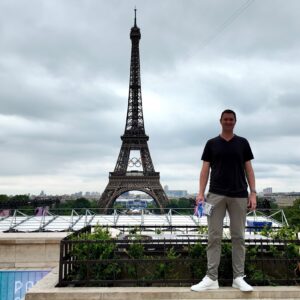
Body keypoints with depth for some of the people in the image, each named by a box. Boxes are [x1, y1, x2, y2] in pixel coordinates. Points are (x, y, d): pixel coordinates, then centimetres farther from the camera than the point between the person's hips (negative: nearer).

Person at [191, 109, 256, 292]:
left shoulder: (243, 143, 10)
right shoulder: (211, 143, 8)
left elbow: (249, 169, 8)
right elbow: (205, 169, 5)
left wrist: (253, 193, -3)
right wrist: (201, 193, -5)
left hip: (239, 195, 1)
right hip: (216, 194, 0)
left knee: (238, 237, 5)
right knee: (214, 237, 0)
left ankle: (239, 278, 14)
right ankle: (211, 278, 5)